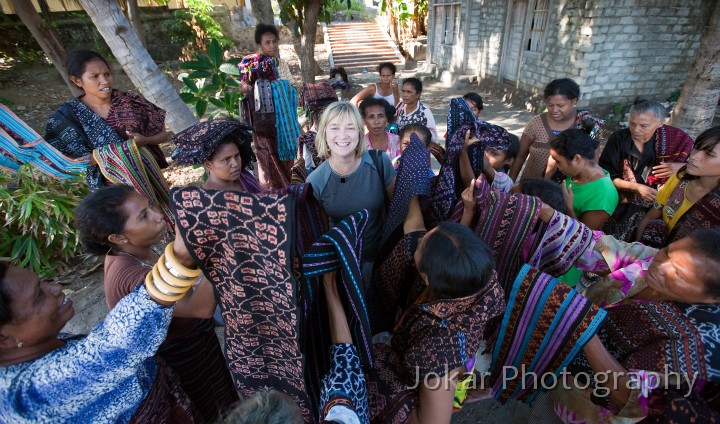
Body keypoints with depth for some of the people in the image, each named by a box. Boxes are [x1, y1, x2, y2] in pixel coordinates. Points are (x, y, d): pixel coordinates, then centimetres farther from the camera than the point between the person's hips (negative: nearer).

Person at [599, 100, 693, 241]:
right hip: (619, 201, -1)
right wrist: (636, 187, -19)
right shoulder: (618, 138, -9)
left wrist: (682, 167, -14)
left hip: (653, 204, 1)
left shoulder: (675, 140, -4)